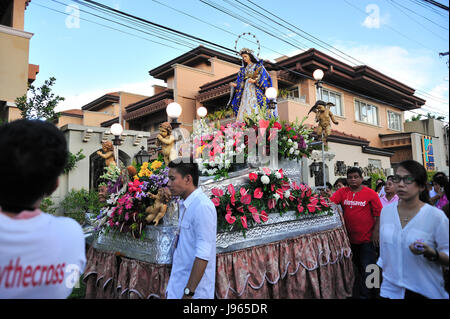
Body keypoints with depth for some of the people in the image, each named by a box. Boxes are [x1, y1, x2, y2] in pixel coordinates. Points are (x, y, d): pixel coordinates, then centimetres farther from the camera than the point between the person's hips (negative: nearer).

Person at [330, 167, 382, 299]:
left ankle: (366, 295, 18)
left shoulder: (370, 193, -6)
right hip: (349, 238, 3)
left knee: (367, 270, 3)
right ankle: (354, 294, 36)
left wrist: (376, 232, -10)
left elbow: (379, 214, -5)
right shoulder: (342, 192, 1)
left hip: (367, 239, -3)